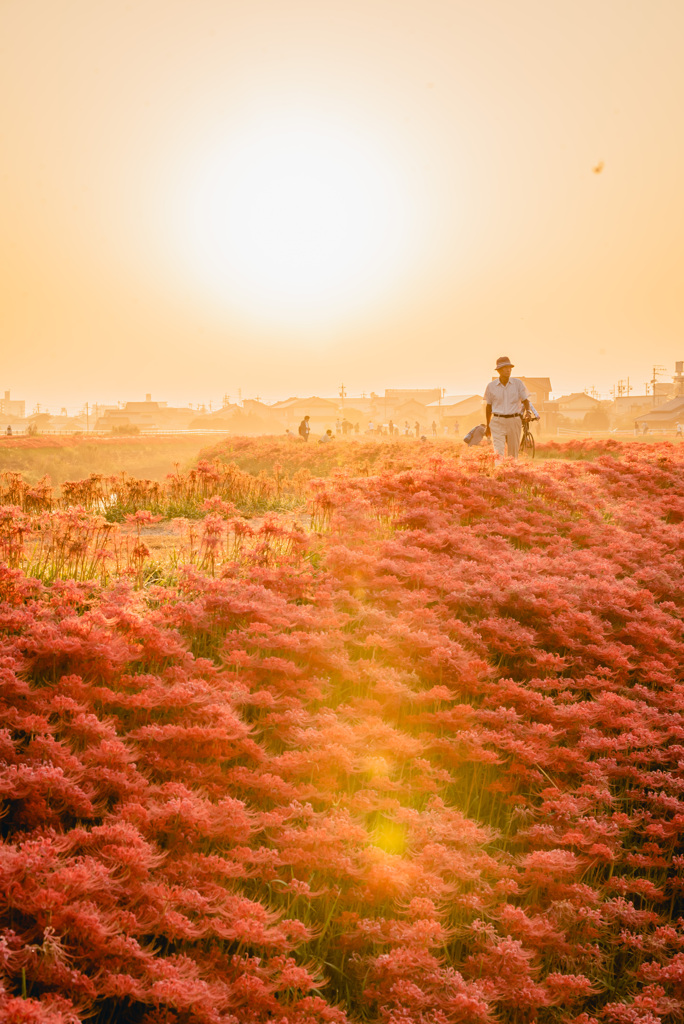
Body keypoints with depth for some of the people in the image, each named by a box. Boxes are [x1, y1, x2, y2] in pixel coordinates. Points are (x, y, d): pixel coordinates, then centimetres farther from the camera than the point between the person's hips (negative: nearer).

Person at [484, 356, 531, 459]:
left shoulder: (518, 383, 4)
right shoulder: (491, 386, 3)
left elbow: (525, 400, 6)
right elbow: (489, 406, 12)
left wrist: (527, 411, -16)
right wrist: (487, 425, 16)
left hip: (514, 421, 1)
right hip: (497, 421, -1)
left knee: (513, 452, 6)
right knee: (498, 452, -13)